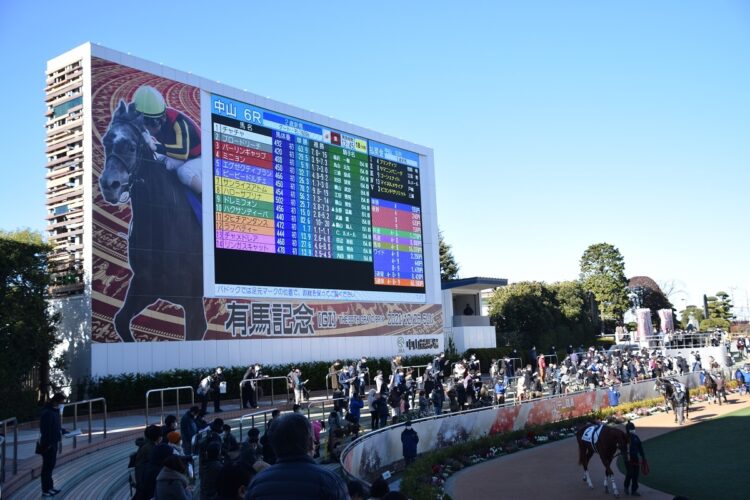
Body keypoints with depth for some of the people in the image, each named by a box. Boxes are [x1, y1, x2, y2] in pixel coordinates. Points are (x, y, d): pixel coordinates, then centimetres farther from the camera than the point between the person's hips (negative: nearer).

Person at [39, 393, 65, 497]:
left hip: (54, 443, 9)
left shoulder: (55, 410, 7)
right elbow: (46, 430, -24)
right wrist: (48, 444, -23)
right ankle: (45, 491, 11)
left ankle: (50, 487, 31)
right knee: (47, 467, 1)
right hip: (48, 445, -9)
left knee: (51, 466, 19)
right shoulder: (47, 413, -23)